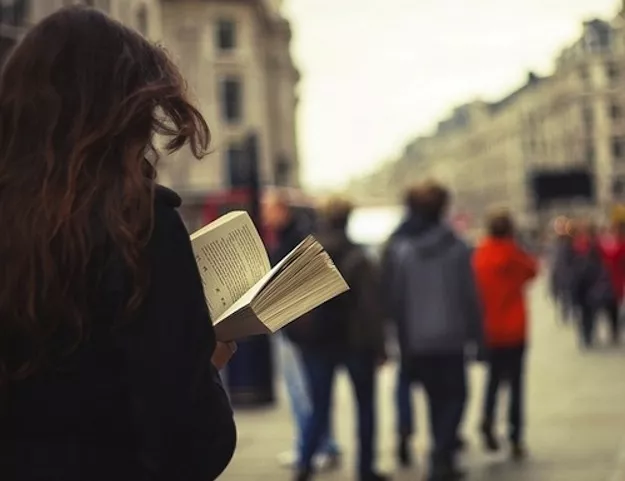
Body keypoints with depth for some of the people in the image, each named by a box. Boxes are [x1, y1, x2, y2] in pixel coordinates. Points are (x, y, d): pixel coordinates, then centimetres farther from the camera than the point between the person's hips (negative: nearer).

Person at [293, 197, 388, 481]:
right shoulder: (358, 260, -11)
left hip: (316, 342, 3)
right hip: (355, 341, -3)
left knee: (319, 407, 10)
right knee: (365, 406, 13)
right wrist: (378, 345, -9)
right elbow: (372, 306, -13)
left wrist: (303, 335, 7)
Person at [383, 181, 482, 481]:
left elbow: (392, 297, -3)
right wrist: (475, 331, 3)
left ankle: (443, 455, 25)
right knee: (454, 394, 7)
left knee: (436, 397, 17)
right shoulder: (456, 248, -7)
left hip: (416, 338, 2)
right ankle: (442, 456, -9)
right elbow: (469, 295, -6)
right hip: (450, 335, -2)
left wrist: (402, 334, 7)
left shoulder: (397, 249, -5)